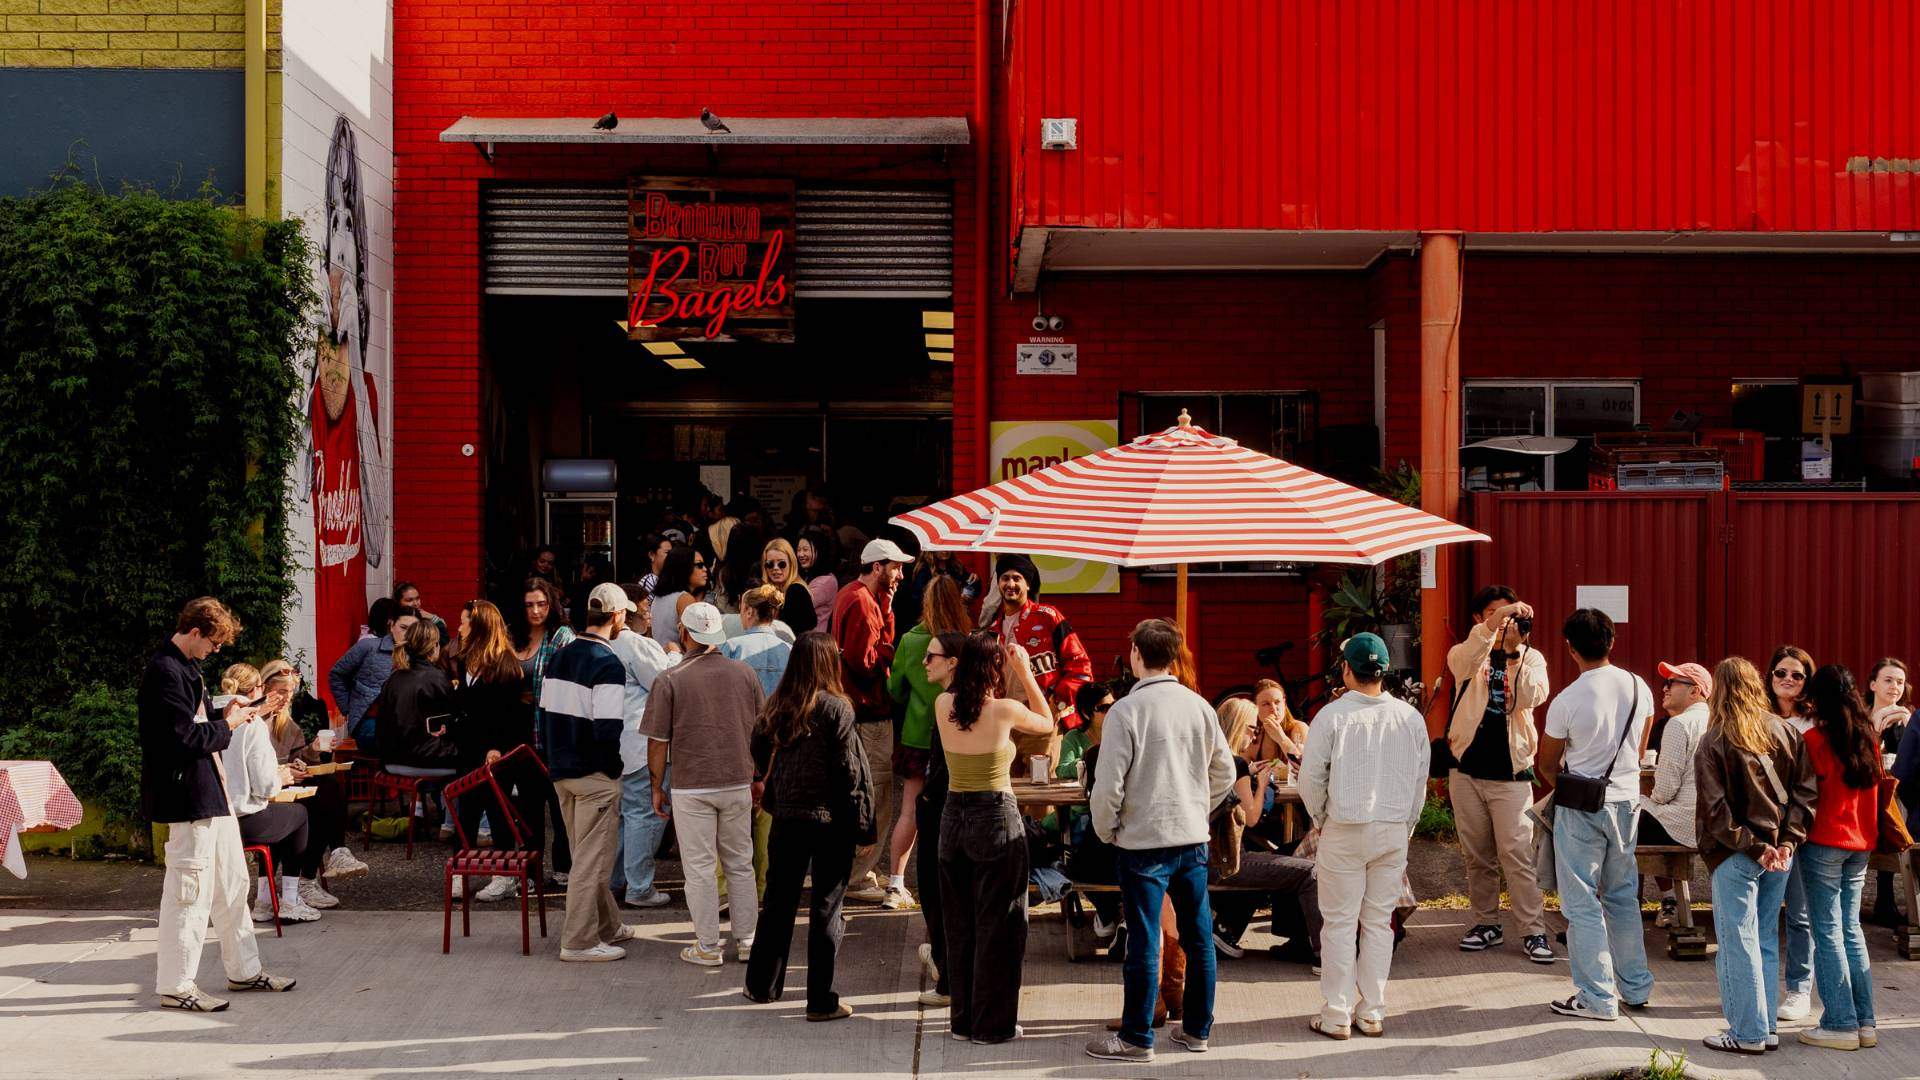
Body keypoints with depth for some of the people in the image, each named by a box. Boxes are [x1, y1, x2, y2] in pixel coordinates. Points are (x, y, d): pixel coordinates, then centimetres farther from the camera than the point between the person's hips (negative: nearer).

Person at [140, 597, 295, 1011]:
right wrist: (228, 725, -9)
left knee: (232, 883, 18)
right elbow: (185, 739, -23)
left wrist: (227, 716, 6)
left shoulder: (184, 667, 15)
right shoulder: (165, 673, -18)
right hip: (188, 796, -11)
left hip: (211, 793, 11)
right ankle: (174, 985, 4)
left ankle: (243, 969, 28)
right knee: (190, 891, -4)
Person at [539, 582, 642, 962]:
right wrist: (612, 766, -8)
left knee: (587, 854, 19)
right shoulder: (608, 664, -17)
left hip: (562, 771, 8)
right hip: (595, 774, -8)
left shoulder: (560, 657, 8)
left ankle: (607, 927, 32)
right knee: (592, 859, 0)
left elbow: (545, 714, 13)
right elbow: (608, 729, -22)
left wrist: (556, 757, 18)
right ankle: (579, 942, 3)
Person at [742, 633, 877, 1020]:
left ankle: (763, 985, 28)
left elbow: (760, 757, 8)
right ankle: (820, 1000, 6)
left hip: (787, 816, 4)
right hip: (830, 819, -4)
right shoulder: (836, 708, -14)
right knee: (826, 908, 3)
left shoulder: (775, 707, -1)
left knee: (778, 901, 17)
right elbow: (848, 769, -14)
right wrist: (859, 821, -6)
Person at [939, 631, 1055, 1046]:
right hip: (996, 818, -5)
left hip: (954, 818, 5)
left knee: (959, 925, 15)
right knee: (997, 926, 5)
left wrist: (1010, 677, 20)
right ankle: (992, 1024, 10)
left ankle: (963, 1017, 22)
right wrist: (1025, 672, 9)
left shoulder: (943, 706, -2)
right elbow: (1046, 722, 6)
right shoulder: (1006, 710, -14)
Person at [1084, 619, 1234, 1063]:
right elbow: (1225, 773, 10)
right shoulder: (1199, 706, 2)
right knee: (1198, 938, 13)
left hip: (1143, 841, -5)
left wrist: (1105, 829, 2)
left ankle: (1137, 1038, 8)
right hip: (1193, 839, 5)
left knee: (1144, 943, 1)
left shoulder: (1126, 711, -13)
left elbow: (1109, 784, -14)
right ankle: (1197, 1028, 24)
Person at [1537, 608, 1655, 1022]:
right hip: (1626, 801, 5)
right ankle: (1636, 987, 23)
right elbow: (1640, 750, 12)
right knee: (1623, 896, 17)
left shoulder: (1566, 701, -17)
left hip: (1580, 807, -5)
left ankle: (1597, 998, 3)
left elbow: (1547, 764, -4)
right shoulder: (1639, 688, -2)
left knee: (1582, 903, 2)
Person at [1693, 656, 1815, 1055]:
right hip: (1779, 853, 5)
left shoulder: (1714, 743, -10)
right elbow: (1805, 790, 1)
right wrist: (1789, 840, -2)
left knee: (1738, 942, 1)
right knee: (1767, 940, 14)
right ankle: (1766, 1026, 18)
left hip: (1735, 857, -5)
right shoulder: (1786, 732, 3)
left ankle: (1748, 1033, 3)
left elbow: (1715, 809, -15)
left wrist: (1752, 846, -11)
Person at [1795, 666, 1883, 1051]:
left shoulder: (1816, 738, -12)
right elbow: (1877, 787, 13)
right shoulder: (1869, 738, 7)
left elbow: (1807, 792, -10)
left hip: (1824, 843, -6)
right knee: (1851, 929, 12)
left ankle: (1840, 1023, -2)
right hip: (1861, 843, 6)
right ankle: (1864, 1021, 13)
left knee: (1827, 932, -2)